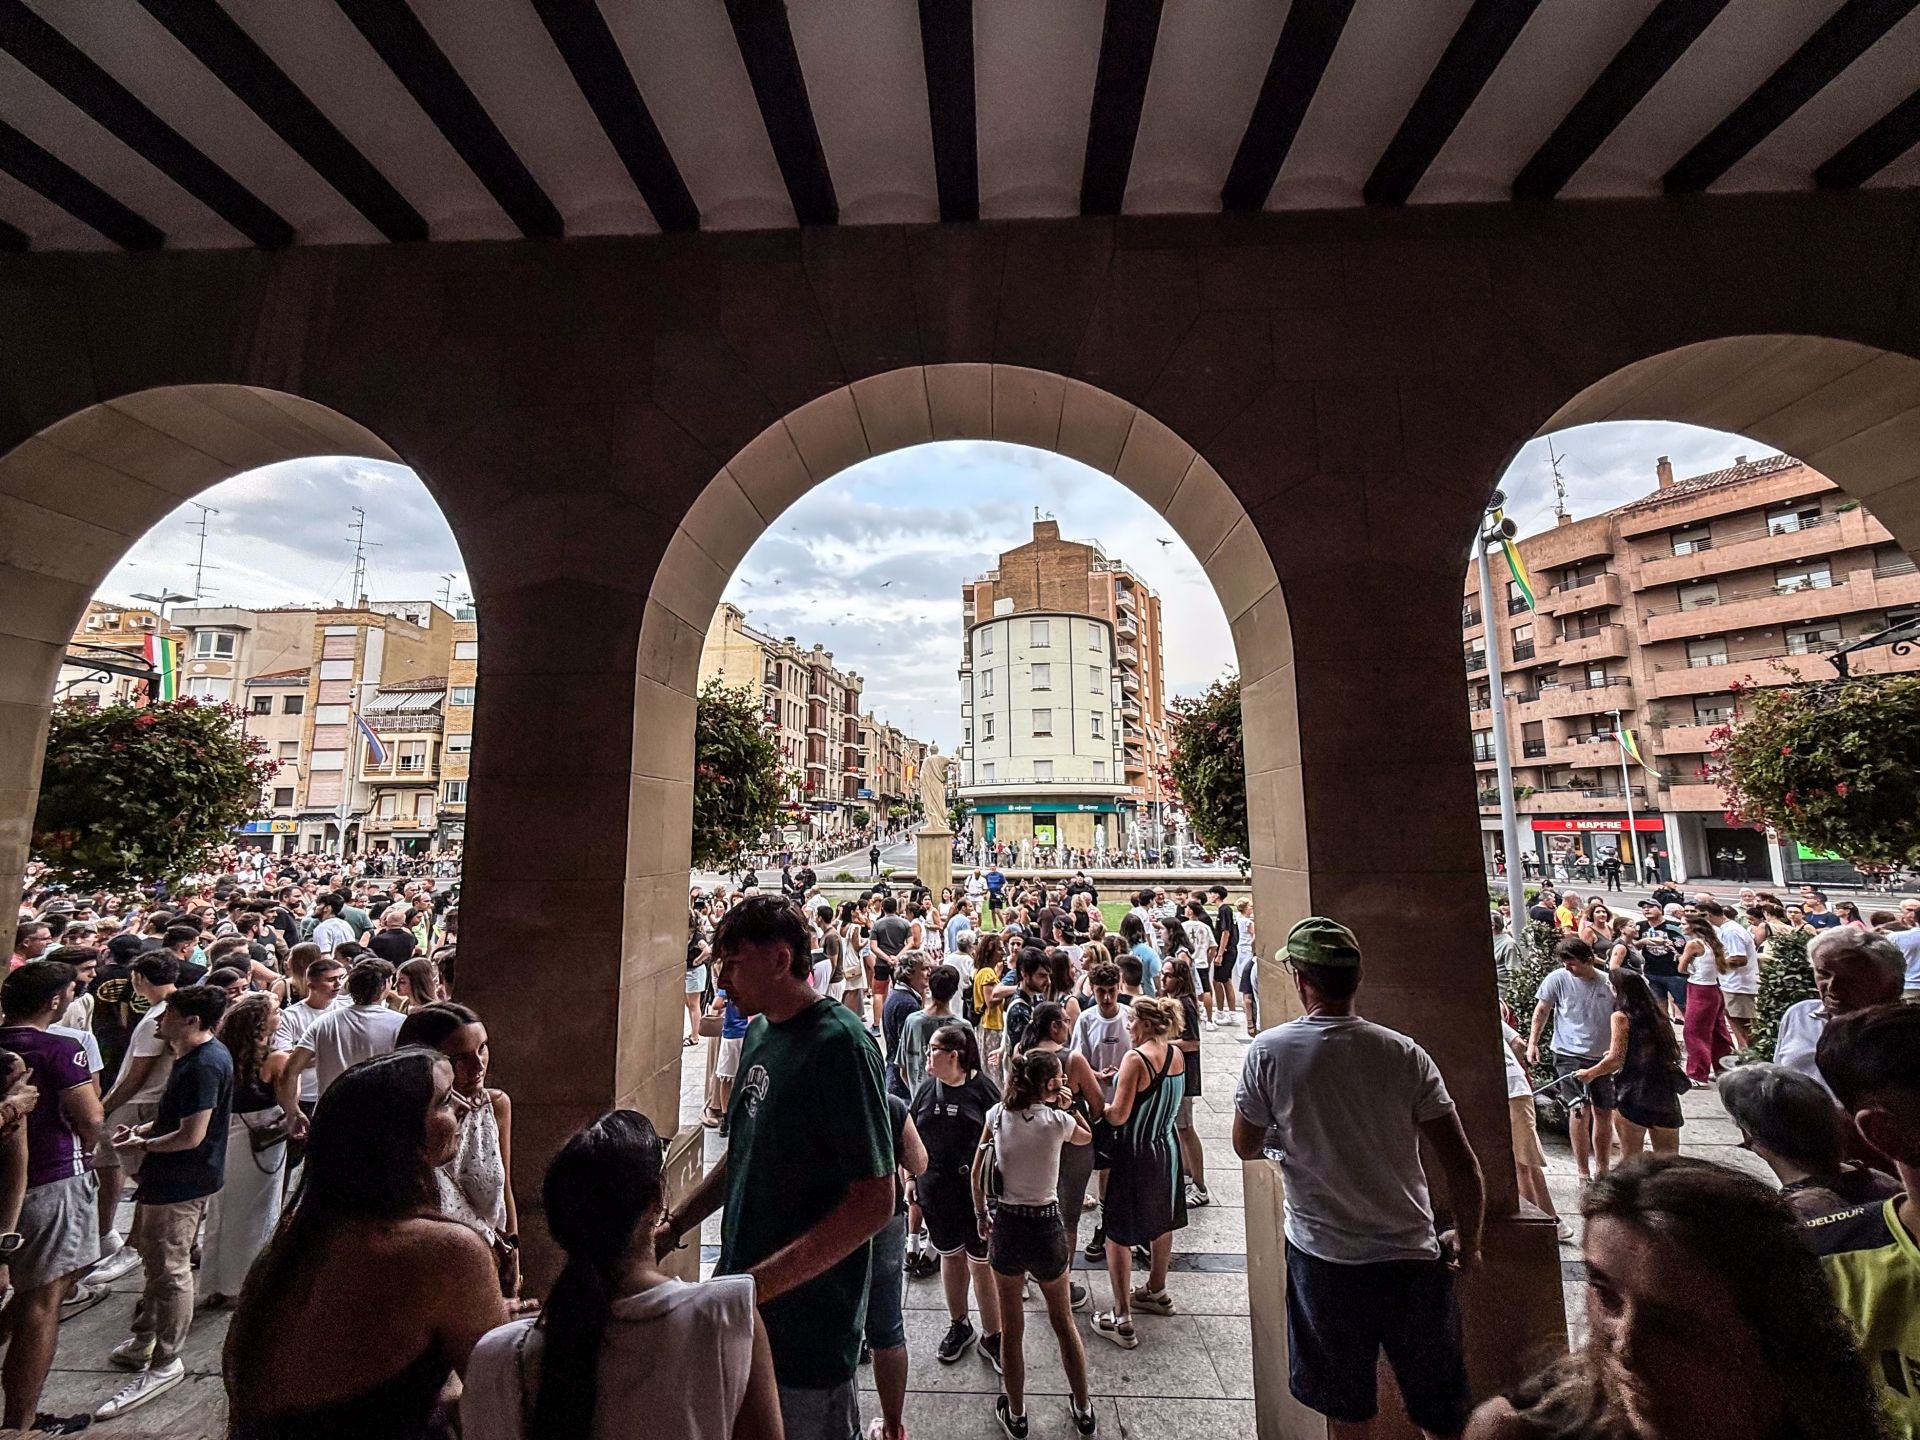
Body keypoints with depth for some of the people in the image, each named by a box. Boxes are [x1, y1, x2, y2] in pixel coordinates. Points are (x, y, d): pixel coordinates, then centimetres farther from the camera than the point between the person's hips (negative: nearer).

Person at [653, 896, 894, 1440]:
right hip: (746, 1306, 8)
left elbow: (875, 1202, -24)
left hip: (807, 1325, -7)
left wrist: (759, 1283, -24)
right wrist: (675, 1223, 5)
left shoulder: (839, 1043, -24)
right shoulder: (760, 1032, 3)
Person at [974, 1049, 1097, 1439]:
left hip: (1005, 1226, 1)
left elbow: (977, 1172, -1)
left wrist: (981, 1213, 10)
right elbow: (1087, 1138, 7)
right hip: (1046, 1227, -1)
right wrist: (1067, 1107, 0)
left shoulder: (997, 1115, -9)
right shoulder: (1057, 1120, -16)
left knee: (1011, 1327, 20)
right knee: (1064, 1322, 23)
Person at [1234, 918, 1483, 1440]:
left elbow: (1246, 1147, -5)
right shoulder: (1405, 1054, -11)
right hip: (1413, 1258, 2)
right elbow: (1463, 1166, -7)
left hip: (1323, 1257, -1)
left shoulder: (1268, 1051, -16)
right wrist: (1468, 1243, 9)